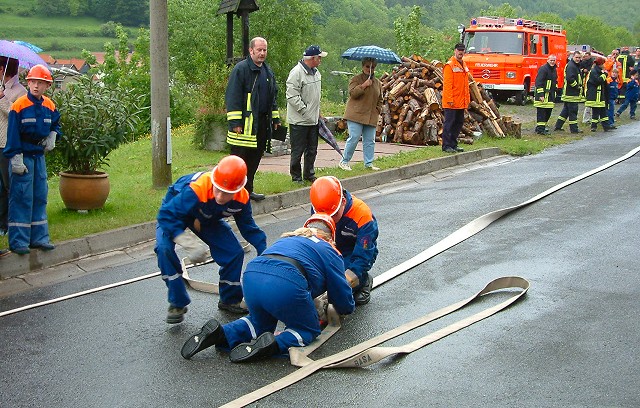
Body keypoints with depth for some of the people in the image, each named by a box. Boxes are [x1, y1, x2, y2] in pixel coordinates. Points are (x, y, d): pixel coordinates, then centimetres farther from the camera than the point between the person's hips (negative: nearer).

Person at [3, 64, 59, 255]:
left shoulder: (49, 106, 4)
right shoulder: (19, 105, -13)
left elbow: (56, 124, 23)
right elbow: (13, 133, -12)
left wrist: (52, 136, 3)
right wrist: (16, 159, -17)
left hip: (39, 155, 6)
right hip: (22, 156, -6)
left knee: (40, 196, 9)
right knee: (21, 198, -4)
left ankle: (39, 237, 17)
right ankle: (18, 241, 1)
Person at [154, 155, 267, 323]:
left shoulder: (242, 198, -27)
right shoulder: (195, 190, -45)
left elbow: (248, 227, -9)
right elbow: (167, 215, -38)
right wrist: (190, 243, -45)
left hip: (208, 220, 4)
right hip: (175, 213, -4)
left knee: (235, 252, -8)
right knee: (164, 248, -29)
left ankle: (229, 300, 17)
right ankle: (177, 303, -12)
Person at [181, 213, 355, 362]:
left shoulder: (287, 239, 37)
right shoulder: (330, 251, 22)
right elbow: (343, 297, 23)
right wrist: (347, 307, 48)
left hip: (251, 276, 6)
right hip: (286, 282, -5)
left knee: (260, 323, 30)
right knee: (308, 329, 17)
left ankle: (220, 333, 4)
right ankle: (275, 344, -12)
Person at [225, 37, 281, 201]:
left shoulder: (268, 71, 17)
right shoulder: (241, 69, -8)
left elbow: (273, 96, 26)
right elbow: (232, 96, -13)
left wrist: (275, 118, 21)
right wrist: (235, 122, -17)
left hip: (262, 123, 8)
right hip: (245, 124, -7)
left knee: (255, 157, 12)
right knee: (239, 159, -4)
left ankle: (248, 189, 22)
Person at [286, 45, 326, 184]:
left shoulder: (316, 72, 11)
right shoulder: (297, 72, -17)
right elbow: (292, 96, -21)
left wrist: (318, 112, 18)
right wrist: (305, 111, -20)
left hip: (313, 120, 8)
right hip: (299, 120, -8)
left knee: (312, 149, 15)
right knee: (298, 151, 1)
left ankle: (309, 174, 28)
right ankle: (296, 176, 13)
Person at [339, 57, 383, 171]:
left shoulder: (378, 83, 17)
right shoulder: (356, 79, 1)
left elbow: (380, 99, 24)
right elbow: (352, 93, -13)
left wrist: (378, 110, 9)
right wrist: (364, 85, -20)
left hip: (371, 117, 6)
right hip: (356, 115, -5)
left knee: (370, 141, 5)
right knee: (354, 138, -10)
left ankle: (368, 163, 12)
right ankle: (344, 161, 0)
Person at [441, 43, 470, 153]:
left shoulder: (464, 65, 16)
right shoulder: (449, 65, -10)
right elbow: (447, 84, -15)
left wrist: (467, 98, 15)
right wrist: (450, 100, -20)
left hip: (461, 102, 8)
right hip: (451, 102, -8)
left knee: (459, 123, 12)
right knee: (449, 123, -5)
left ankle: (453, 144, 20)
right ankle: (446, 146, -1)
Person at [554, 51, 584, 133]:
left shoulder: (576, 66, 20)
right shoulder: (570, 66, -15)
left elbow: (578, 77, 29)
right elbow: (570, 78, -25)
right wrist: (577, 86, -16)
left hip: (569, 93, 11)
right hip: (571, 93, -11)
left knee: (566, 110, 15)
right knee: (573, 111, -6)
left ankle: (558, 126, 20)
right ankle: (574, 129, -2)